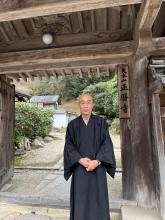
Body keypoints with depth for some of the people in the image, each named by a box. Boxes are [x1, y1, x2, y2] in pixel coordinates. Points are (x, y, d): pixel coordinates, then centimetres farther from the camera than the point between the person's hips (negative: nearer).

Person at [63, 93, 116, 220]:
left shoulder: (101, 122, 0)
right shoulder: (72, 124, 2)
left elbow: (107, 144, -5)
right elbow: (69, 145, -1)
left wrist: (96, 161, -16)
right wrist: (80, 160, -15)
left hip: (97, 168, 0)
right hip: (79, 168, 1)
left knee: (98, 199, 7)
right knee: (80, 199, 7)